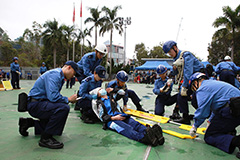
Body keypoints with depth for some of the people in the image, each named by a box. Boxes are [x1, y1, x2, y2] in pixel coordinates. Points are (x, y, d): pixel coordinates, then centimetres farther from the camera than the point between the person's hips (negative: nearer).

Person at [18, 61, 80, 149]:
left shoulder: (60, 76, 14)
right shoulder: (55, 74, -18)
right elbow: (53, 96, -31)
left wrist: (71, 99, 5)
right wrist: (68, 99, -16)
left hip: (41, 103, 11)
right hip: (35, 104, -11)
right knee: (63, 108, -33)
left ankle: (28, 123, 24)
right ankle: (46, 138, -19)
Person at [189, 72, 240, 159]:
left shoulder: (203, 89, -4)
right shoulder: (213, 83, 26)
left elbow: (202, 111, -9)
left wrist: (195, 126, 6)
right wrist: (211, 121, 40)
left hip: (230, 111, -10)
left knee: (209, 137, 0)